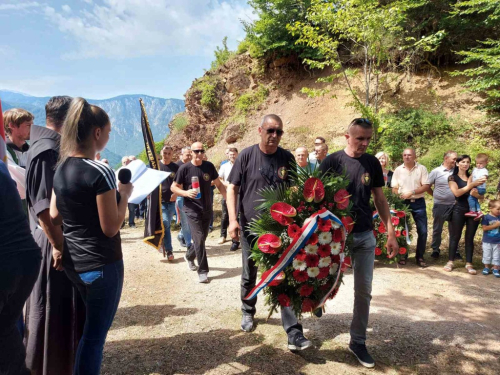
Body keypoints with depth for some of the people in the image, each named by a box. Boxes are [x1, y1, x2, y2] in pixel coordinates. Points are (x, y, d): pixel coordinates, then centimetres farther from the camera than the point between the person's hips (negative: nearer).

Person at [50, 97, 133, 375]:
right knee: (95, 333, 9)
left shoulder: (61, 169, 3)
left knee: (88, 327, 27)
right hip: (101, 263, -8)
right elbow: (111, 228, -19)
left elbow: (54, 216, 11)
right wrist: (124, 194, -7)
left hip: (72, 261, 8)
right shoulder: (100, 172, -21)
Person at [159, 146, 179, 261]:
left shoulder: (176, 167, 4)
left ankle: (161, 242, 29)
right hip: (159, 200, -2)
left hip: (171, 201, 2)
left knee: (167, 225, 9)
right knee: (165, 224, -12)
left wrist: (176, 193, -11)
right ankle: (169, 251, -5)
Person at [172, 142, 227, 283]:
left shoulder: (209, 166, 1)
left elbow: (218, 184, 10)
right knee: (199, 238, -11)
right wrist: (187, 193, -22)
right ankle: (203, 271, -1)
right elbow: (174, 187, -3)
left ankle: (189, 256, 44)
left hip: (207, 209, 4)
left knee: (202, 238, 16)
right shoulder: (184, 168, -8)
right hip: (192, 209, -4)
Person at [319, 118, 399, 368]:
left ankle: (358, 341, 23)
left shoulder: (372, 163, 4)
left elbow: (379, 199, 9)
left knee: (364, 291, 8)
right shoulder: (332, 161, -9)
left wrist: (390, 232, 5)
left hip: (365, 236, 4)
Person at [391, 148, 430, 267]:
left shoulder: (422, 168, -1)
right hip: (403, 203, 1)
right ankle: (403, 256, 18)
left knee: (422, 231, 0)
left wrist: (412, 192, -19)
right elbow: (394, 188, 4)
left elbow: (426, 186, -7)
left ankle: (420, 257, 14)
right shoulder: (398, 170, 3)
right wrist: (400, 195, -15)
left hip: (418, 203, -1)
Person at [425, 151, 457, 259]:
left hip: (454, 205, 3)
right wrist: (436, 195, 3)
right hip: (440, 205, -2)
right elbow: (427, 186, 0)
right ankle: (435, 250, 21)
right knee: (437, 229, 8)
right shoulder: (436, 172, -6)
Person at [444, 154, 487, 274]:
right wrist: (472, 185, -21)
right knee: (455, 236, 2)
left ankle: (469, 264, 10)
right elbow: (457, 193, -15)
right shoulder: (453, 178, 1)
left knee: (470, 238, 5)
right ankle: (450, 262, 9)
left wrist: (476, 193, -15)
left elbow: (481, 196, 7)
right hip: (459, 210, -3)